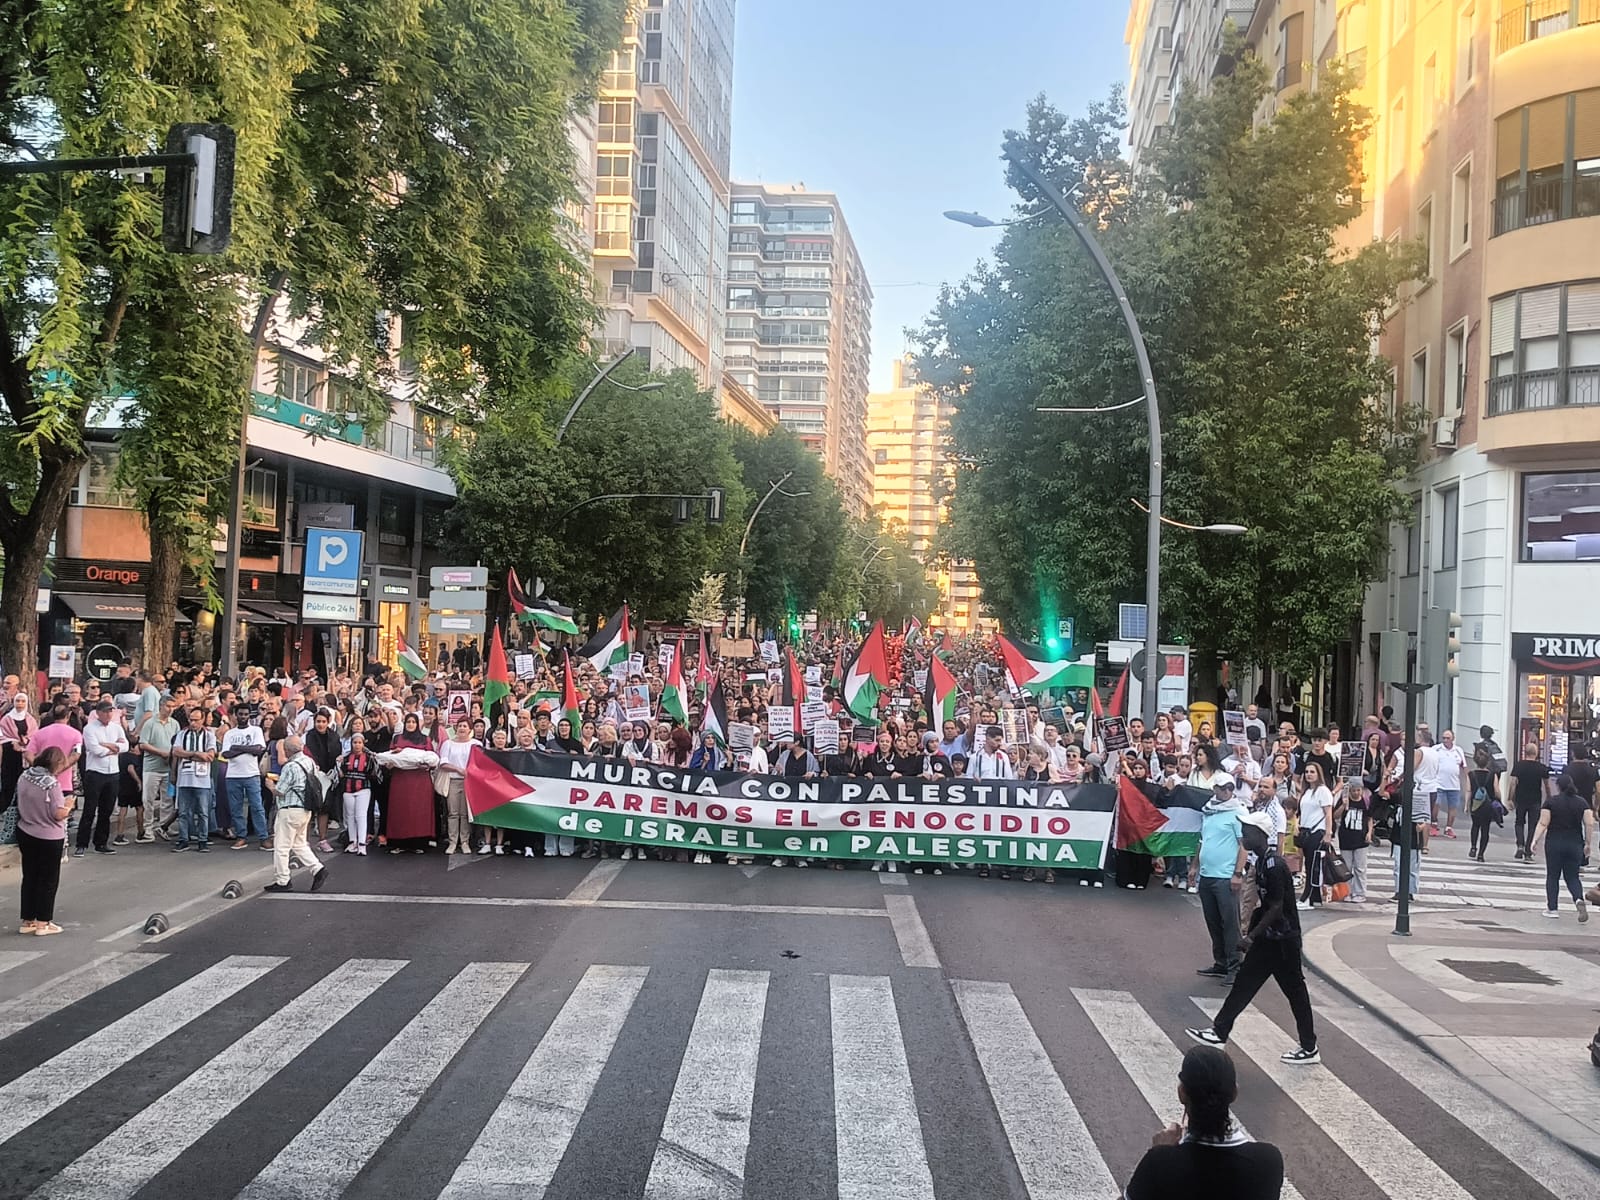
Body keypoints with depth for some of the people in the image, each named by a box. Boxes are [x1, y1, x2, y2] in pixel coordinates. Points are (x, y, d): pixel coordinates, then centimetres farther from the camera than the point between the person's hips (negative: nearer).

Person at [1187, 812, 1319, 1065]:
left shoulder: (1274, 865, -21)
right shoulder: (1261, 862, 7)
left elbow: (1276, 908, -21)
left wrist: (1252, 936, -18)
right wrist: (1250, 933, 16)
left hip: (1283, 940, -9)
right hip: (1269, 938, 9)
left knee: (1295, 991, 2)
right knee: (1244, 982, 11)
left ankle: (1309, 1049, 14)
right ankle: (1219, 1032, 17)